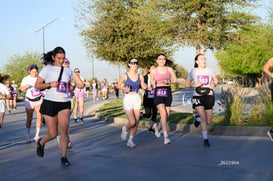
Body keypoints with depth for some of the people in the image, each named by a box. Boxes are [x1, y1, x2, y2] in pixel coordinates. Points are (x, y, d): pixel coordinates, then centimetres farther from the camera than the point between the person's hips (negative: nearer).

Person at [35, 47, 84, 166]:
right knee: (53, 134, 2)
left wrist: (76, 86, 0)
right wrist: (50, 84, -15)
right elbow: (37, 85, 0)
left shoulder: (68, 71, 12)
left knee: (64, 130, -14)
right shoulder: (47, 69, 1)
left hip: (64, 104, 3)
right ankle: (41, 143, 35)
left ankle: (64, 157, -6)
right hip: (50, 103, -3)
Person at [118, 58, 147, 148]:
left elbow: (144, 87, 6)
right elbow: (118, 85, 5)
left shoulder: (140, 76, 2)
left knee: (136, 123, 4)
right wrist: (124, 88, -15)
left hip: (137, 99, 4)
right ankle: (125, 129, 22)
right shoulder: (125, 76, -7)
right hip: (128, 99, -4)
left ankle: (130, 140, 21)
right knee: (132, 122, -12)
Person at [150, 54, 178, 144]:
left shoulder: (169, 69, 7)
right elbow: (151, 82, 18)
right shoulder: (153, 71, 6)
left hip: (167, 92, 2)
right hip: (158, 93, -2)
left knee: (167, 116, 6)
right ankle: (166, 136, -12)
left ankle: (158, 126, 38)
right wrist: (154, 84, -3)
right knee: (163, 114, -16)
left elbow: (175, 80, 4)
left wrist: (169, 82, -14)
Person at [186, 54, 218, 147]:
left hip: (208, 96, 2)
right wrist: (194, 85, -10)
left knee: (208, 121, 3)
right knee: (203, 118, -18)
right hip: (197, 96, -2)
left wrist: (214, 85, -1)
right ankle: (205, 139, -8)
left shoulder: (209, 70, 8)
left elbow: (216, 80, 22)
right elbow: (187, 84, 10)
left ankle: (198, 117, 38)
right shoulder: (193, 71, 5)